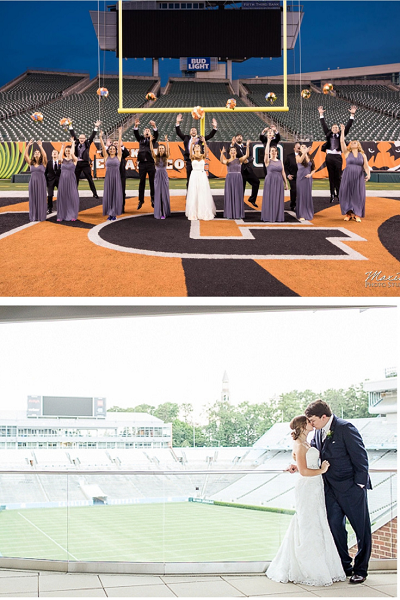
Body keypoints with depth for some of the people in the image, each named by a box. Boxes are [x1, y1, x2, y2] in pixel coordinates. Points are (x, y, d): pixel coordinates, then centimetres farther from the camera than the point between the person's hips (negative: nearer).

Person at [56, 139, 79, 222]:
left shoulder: (74, 160, 2)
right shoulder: (63, 160, 7)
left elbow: (72, 154, -17)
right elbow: (59, 157, -15)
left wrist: (73, 144, -4)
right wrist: (62, 148, -3)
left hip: (71, 180, -2)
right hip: (63, 180, 2)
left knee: (72, 197, -3)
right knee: (62, 197, 2)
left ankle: (72, 215, 4)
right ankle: (61, 216, 7)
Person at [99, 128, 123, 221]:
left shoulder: (118, 156, 5)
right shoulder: (106, 157, 7)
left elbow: (119, 145, 2)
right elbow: (103, 147, 2)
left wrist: (120, 134, -1)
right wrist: (100, 137, -5)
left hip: (116, 177, -1)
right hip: (108, 177, 1)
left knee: (116, 194, 0)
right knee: (108, 194, 1)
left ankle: (114, 214, 5)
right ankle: (109, 214, 7)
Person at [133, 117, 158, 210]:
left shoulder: (152, 139, 11)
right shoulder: (140, 139, 14)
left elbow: (156, 135, -5)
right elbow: (136, 134, -1)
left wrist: (154, 126, -22)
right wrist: (136, 126, -19)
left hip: (151, 163, -1)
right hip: (142, 163, 1)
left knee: (152, 182, 1)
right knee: (142, 182, 4)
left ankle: (153, 200, 8)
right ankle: (141, 201, 9)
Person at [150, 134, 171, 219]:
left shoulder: (166, 157, 2)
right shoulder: (156, 157, 3)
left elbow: (168, 150, -15)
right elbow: (152, 150, -10)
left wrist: (166, 141, -29)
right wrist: (151, 141, -24)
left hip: (164, 176, -1)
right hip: (157, 176, 1)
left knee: (164, 195, 2)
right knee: (157, 195, 1)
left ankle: (164, 213, 8)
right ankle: (158, 213, 5)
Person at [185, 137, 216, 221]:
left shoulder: (203, 156, 5)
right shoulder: (192, 157, 4)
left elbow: (206, 151, -15)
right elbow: (190, 152, -18)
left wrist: (204, 143, -30)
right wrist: (192, 143, -32)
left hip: (202, 176, 0)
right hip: (194, 176, 0)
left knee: (203, 195, -2)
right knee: (194, 195, -2)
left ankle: (205, 213, 3)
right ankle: (194, 213, 2)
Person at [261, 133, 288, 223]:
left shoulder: (280, 162, 11)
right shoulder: (268, 161, -1)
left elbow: (283, 173, 13)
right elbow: (266, 153, -20)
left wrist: (286, 183, 9)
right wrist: (269, 140, -24)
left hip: (279, 182, 4)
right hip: (270, 182, -4)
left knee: (278, 200, 4)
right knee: (270, 199, -3)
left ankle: (278, 217, 8)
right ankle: (269, 217, 2)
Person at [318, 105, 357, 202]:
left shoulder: (341, 135, 10)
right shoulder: (328, 134, 13)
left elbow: (348, 126, 7)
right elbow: (324, 125, 15)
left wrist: (352, 115, 1)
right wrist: (321, 115, 13)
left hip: (338, 156, -1)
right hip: (329, 156, 1)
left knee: (338, 176, -3)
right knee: (331, 176, 3)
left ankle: (338, 193, 2)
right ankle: (332, 194, 6)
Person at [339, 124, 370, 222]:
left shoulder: (362, 155, 8)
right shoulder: (347, 153, 6)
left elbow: (366, 166, 0)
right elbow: (342, 142, -2)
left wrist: (368, 174, -17)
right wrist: (342, 131, -4)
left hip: (359, 178, 0)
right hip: (348, 177, 0)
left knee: (358, 195, -2)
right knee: (347, 194, -3)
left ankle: (357, 215, 2)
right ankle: (348, 214, 5)